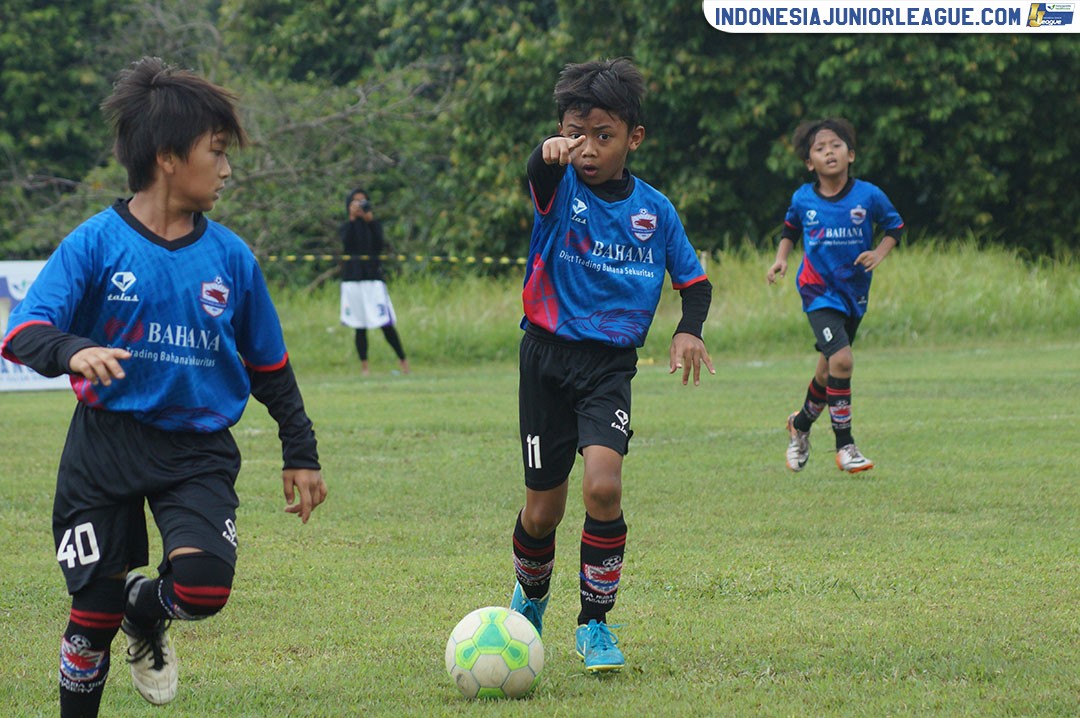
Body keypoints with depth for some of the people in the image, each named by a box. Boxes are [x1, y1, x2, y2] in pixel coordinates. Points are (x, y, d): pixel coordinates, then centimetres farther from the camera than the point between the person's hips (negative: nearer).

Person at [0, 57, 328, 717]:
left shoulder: (231, 257, 2)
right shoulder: (98, 242, -7)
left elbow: (269, 365, 14)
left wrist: (301, 453, 15)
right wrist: (72, 352, -35)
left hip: (199, 446, 2)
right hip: (108, 440, -1)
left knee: (204, 586, -20)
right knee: (96, 605, 2)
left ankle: (148, 616, 16)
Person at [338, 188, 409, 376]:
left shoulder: (374, 225, 10)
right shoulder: (346, 228, 10)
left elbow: (380, 247, -6)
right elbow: (347, 244, -11)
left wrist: (370, 221, -10)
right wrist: (353, 219, -13)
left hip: (374, 276, -1)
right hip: (352, 277, 1)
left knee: (386, 324, -8)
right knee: (360, 326, 1)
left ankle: (402, 359, 4)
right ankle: (364, 366, 4)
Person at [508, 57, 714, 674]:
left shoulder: (655, 210, 2)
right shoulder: (561, 187, -6)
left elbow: (695, 280, 13)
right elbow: (542, 176, -32)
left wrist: (689, 330, -8)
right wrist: (550, 154, -57)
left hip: (612, 364, 1)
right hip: (548, 357, -1)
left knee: (603, 484, -22)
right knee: (544, 507, 5)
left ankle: (595, 623, -6)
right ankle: (531, 598, 37)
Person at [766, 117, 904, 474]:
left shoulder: (869, 196, -8)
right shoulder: (803, 199, -5)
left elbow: (895, 227, 7)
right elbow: (790, 230, 15)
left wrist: (878, 254, -10)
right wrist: (781, 258, -2)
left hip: (854, 292, 3)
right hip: (819, 291, -3)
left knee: (829, 369, 15)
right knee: (840, 360, -21)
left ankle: (801, 423, 44)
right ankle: (844, 444, -11)